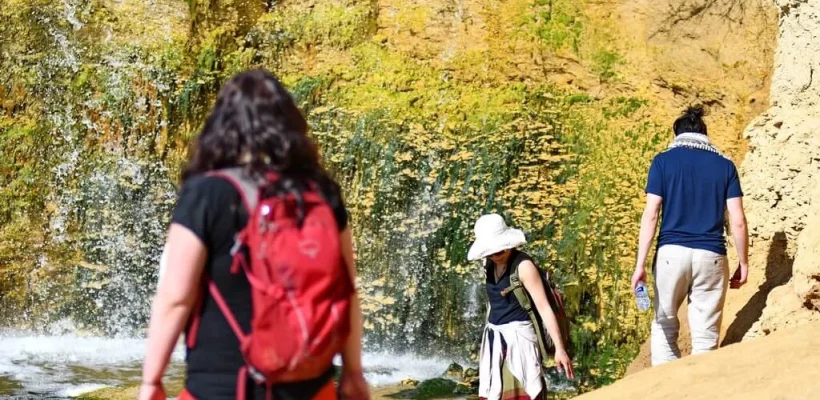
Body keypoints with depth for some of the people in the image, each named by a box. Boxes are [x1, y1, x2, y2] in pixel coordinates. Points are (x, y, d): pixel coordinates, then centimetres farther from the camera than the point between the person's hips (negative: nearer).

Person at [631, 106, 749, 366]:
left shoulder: (663, 161, 4)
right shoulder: (725, 166, 8)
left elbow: (651, 214, -3)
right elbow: (738, 221, 3)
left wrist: (640, 264, -3)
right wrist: (743, 263, 12)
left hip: (671, 252, -1)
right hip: (711, 256, 1)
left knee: (664, 327, 12)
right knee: (706, 334, 6)